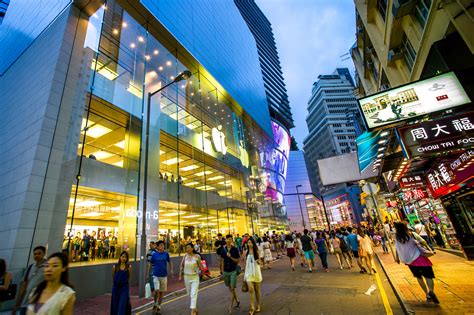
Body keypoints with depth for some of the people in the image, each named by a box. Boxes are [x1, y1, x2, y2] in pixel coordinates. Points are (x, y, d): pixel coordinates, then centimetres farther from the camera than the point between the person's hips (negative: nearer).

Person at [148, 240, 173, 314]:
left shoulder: (166, 254, -1)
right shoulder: (154, 254, -4)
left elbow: (170, 262, 9)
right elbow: (150, 264, 5)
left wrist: (171, 270, -1)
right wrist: (148, 273, 6)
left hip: (164, 275, 2)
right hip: (156, 275, -2)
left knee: (161, 292, 10)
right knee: (156, 290, -12)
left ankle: (159, 306, 30)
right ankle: (155, 304, 16)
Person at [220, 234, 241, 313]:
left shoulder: (235, 249, -9)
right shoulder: (223, 249, -1)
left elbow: (237, 261, -7)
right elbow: (222, 261, 6)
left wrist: (230, 257, -22)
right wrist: (222, 271, 6)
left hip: (233, 271, -3)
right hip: (226, 271, 4)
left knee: (232, 288, -3)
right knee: (230, 288, 15)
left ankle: (230, 307, 8)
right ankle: (237, 301, 35)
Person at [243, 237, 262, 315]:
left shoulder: (256, 251, -5)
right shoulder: (246, 252, -1)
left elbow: (259, 262, 3)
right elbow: (245, 263, 7)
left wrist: (258, 261, -21)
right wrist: (244, 273, 10)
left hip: (256, 272, 0)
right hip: (249, 273, 0)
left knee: (257, 290, 12)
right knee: (251, 290, -10)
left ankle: (258, 306, 30)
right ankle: (252, 308, -3)